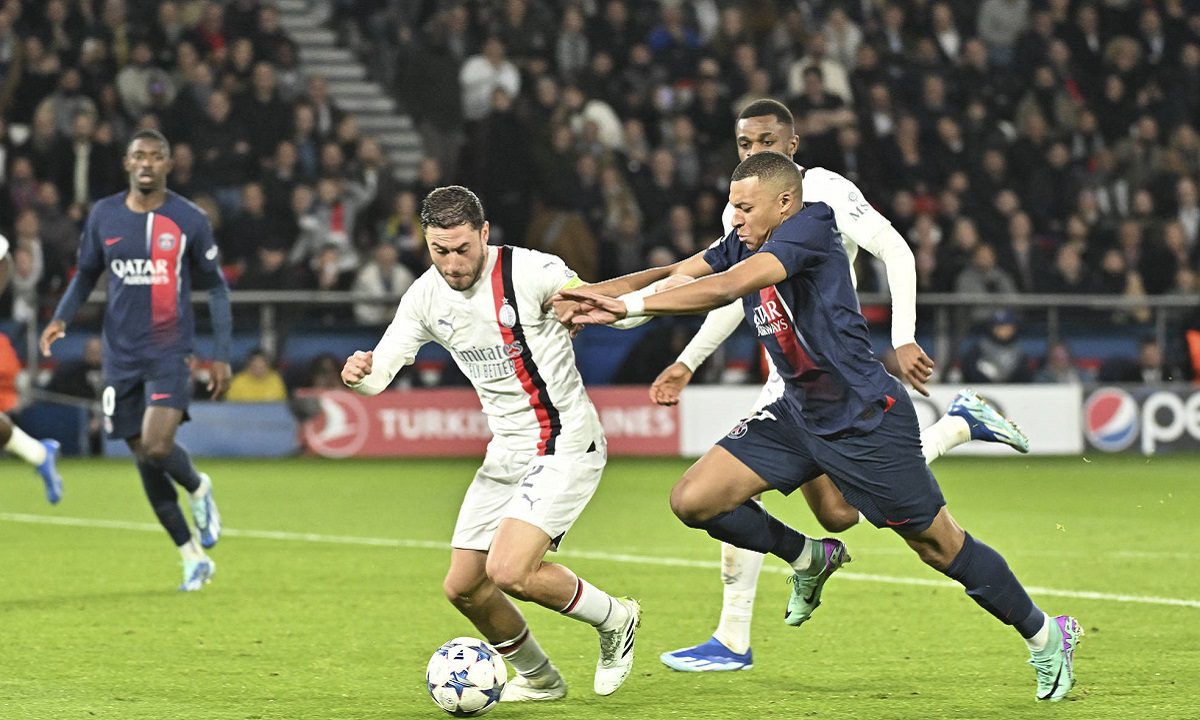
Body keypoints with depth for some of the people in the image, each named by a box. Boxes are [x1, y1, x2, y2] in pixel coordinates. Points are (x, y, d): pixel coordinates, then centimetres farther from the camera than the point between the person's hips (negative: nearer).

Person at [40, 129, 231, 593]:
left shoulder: (190, 220, -3)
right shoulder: (103, 216, 4)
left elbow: (215, 288, 4)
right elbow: (86, 274, 15)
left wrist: (222, 355, -1)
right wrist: (61, 318, -3)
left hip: (170, 351, -3)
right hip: (121, 356, 3)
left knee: (157, 447, -22)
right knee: (143, 459, 5)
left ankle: (199, 489, 13)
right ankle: (193, 557, 18)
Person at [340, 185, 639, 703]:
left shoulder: (530, 271, -18)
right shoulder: (425, 297, 0)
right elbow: (379, 372, 1)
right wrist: (358, 372, -24)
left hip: (565, 446, -7)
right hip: (506, 452, 7)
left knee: (508, 571, -22)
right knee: (463, 587, 7)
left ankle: (614, 620, 4)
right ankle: (537, 678, 31)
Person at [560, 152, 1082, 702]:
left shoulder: (811, 228, -21)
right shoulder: (745, 245, 5)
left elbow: (725, 287, -30)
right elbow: (676, 275, 3)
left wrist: (630, 305, -32)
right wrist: (591, 294, -11)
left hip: (866, 419, -8)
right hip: (798, 414, 8)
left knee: (938, 545, -1)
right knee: (693, 500, -4)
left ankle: (1046, 636, 20)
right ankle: (808, 558, 19)